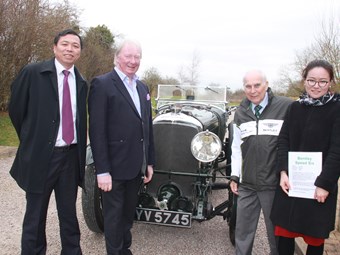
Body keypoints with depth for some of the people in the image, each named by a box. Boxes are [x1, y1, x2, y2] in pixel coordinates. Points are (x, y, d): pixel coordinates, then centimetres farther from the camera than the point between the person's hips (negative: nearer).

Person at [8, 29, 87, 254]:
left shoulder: (81, 83, 7)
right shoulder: (33, 73, -7)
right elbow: (16, 110, 1)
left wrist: (82, 158, 11)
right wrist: (32, 141, 7)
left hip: (71, 156, 4)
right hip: (41, 156, -4)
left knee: (69, 212, 17)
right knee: (35, 215, 11)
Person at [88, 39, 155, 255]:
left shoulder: (143, 87, 13)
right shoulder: (102, 84, -10)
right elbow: (97, 131, -15)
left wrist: (149, 162, 12)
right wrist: (102, 170, -18)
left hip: (136, 166, 7)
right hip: (114, 167, -6)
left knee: (128, 214, 20)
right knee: (114, 217, 9)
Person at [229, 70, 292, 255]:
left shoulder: (286, 107, -9)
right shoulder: (240, 113, 7)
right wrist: (234, 176, 11)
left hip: (275, 183, -4)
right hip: (247, 184, 4)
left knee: (276, 231, 13)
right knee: (242, 230, 15)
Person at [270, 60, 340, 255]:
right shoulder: (295, 107, 6)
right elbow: (284, 140, 4)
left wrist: (324, 184, -16)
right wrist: (283, 172, -7)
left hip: (319, 186, -3)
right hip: (290, 182, 4)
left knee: (315, 237, 12)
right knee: (284, 233, 12)